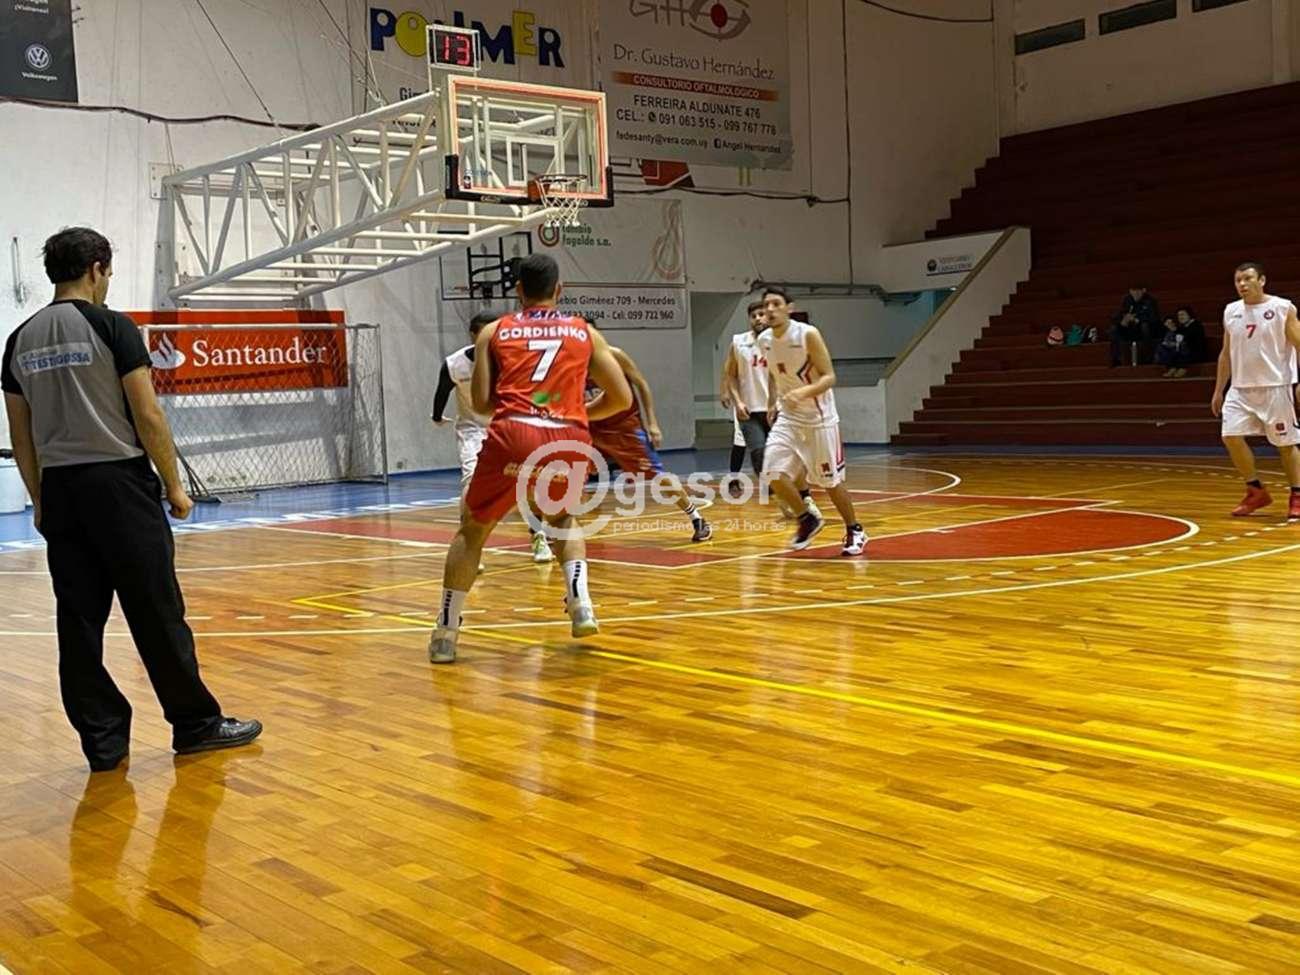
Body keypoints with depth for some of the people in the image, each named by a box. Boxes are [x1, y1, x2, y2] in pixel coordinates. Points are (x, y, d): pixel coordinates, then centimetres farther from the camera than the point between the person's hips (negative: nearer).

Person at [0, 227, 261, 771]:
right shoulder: (111, 326, -7)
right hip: (118, 483, -5)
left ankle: (103, 739, 11)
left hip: (59, 489, 6)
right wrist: (173, 484, -1)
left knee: (79, 619, 7)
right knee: (157, 613, 1)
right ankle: (196, 724, 10)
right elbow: (148, 416, -10)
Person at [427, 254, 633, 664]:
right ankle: (581, 603, 13)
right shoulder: (585, 332, 20)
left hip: (514, 436, -2)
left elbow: (481, 402, 9)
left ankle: (446, 632, 14)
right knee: (563, 518, 32)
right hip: (571, 442, 2)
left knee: (472, 530, 19)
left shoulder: (494, 332, 17)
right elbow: (622, 398, 18)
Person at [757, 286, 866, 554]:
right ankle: (808, 519, 14)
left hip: (818, 419, -5)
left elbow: (829, 377, -20)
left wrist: (804, 392, -37)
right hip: (787, 418, 5)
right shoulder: (764, 340, -1)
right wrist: (772, 402, 10)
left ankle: (855, 531, 25)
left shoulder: (808, 335, -19)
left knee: (830, 481, 3)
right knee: (775, 475, -10)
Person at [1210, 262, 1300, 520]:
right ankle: (1257, 491, 11)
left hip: (1275, 387, -5)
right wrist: (1218, 391, 14)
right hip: (1241, 388, 5)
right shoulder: (1231, 312, 8)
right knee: (1231, 437, -5)